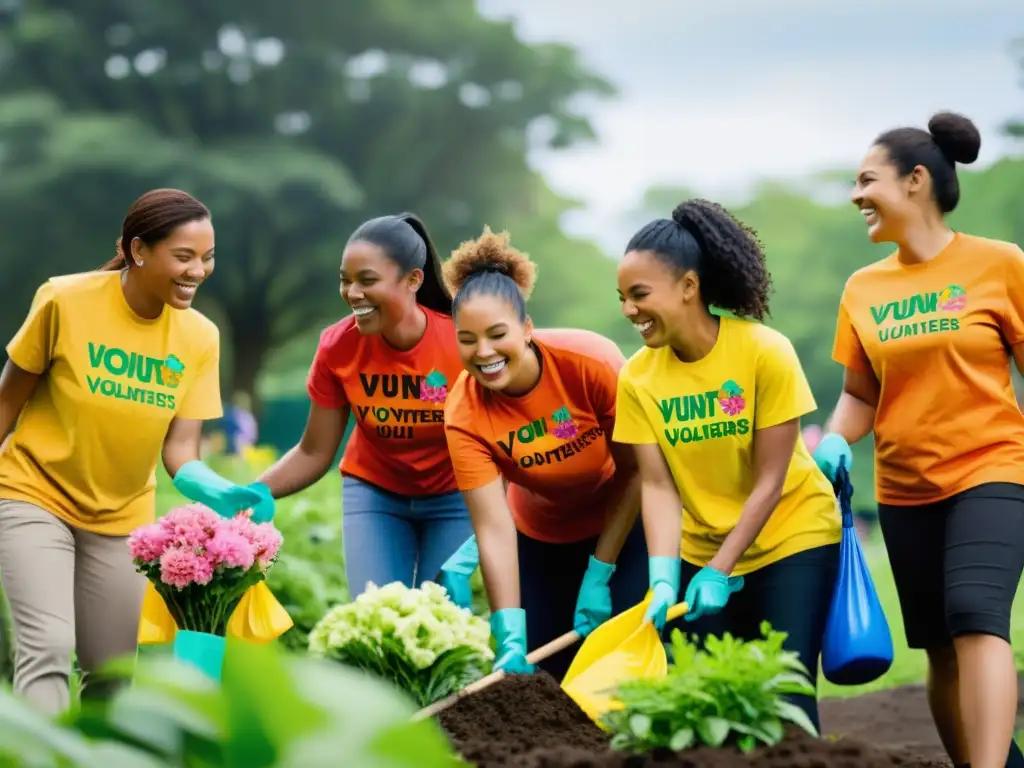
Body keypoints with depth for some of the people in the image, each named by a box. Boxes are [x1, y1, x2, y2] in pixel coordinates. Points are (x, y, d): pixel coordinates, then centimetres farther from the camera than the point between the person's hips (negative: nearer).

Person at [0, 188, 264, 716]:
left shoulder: (200, 338, -8)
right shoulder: (65, 301, -18)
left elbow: (179, 447, -9)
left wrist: (218, 492, -29)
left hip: (121, 518, 4)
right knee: (48, 648, -19)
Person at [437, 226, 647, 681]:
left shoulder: (591, 362, -28)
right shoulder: (464, 415, -23)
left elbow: (634, 469, -17)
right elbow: (494, 529, -27)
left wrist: (599, 574, -15)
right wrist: (510, 639, -35)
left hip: (627, 527, -2)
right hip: (542, 541, 2)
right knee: (544, 674, 0)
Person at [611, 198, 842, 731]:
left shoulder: (765, 352, -19)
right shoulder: (638, 377, -9)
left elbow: (770, 481, -17)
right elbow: (658, 486, -11)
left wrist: (719, 572, -20)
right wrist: (664, 578, -25)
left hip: (793, 538, -3)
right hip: (703, 550, 4)